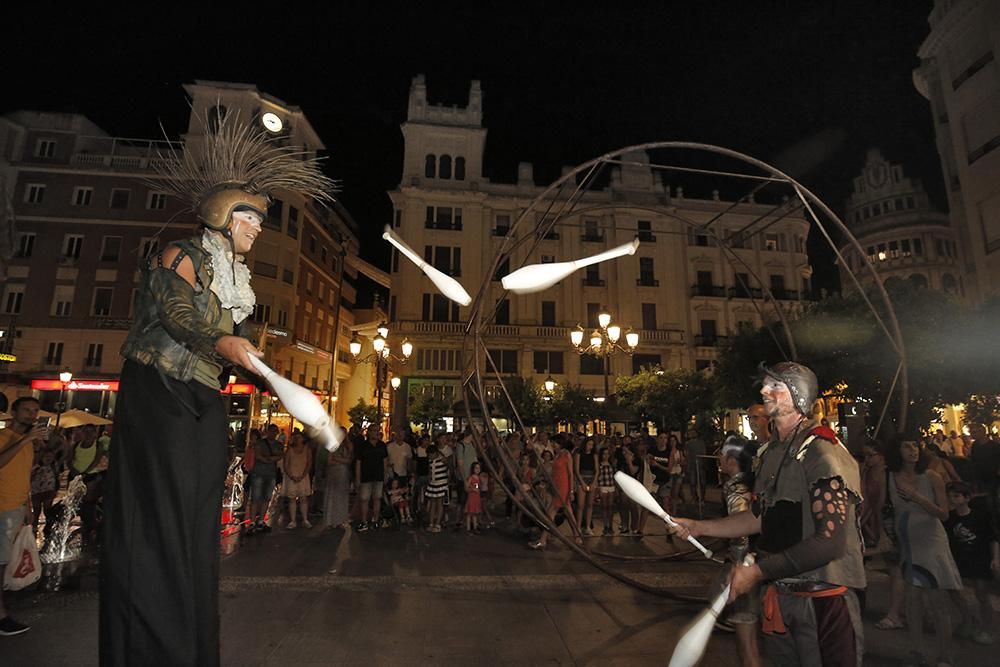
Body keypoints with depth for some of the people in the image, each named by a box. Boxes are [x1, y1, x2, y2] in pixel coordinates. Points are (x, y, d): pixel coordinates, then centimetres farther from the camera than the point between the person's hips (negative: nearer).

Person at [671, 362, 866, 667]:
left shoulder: (823, 453, -19)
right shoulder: (772, 453, 7)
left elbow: (830, 542, -24)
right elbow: (759, 517, 13)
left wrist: (758, 571, -21)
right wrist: (697, 527, 8)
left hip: (823, 599, -7)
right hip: (779, 593, 7)